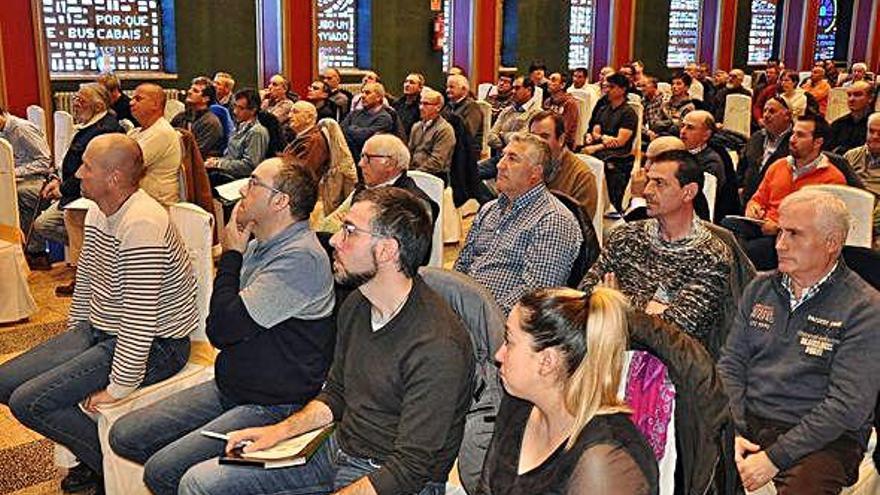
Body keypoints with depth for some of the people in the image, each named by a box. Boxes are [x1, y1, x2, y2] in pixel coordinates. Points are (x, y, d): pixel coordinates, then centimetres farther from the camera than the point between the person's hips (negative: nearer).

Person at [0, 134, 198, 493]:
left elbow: (140, 319, -29)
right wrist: (71, 339, 22)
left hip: (152, 346, -10)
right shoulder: (99, 211, 6)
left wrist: (117, 389, -24)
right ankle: (95, 455, 14)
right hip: (98, 331, 10)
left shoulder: (141, 225, -27)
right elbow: (85, 279, 20)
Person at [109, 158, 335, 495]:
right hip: (228, 388, 9)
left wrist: (231, 255, -13)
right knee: (124, 436, 5)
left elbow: (225, 327, -25)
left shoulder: (301, 257, -21)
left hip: (273, 407, -9)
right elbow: (217, 332, 14)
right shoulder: (257, 246, 8)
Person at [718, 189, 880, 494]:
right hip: (746, 421, 4)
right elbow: (731, 365, 10)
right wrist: (731, 432, -6)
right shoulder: (761, 289, 12)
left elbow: (848, 406, -13)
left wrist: (775, 458, -17)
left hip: (822, 439, -4)